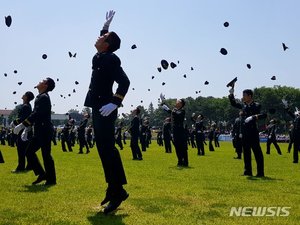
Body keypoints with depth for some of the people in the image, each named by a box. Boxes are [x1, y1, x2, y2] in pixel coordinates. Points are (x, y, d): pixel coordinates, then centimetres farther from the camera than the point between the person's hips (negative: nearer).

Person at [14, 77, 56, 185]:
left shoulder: (44, 97, -13)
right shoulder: (40, 97, 17)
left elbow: (36, 114, -22)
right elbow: (34, 115, 20)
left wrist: (22, 125, -23)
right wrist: (26, 130, 18)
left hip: (45, 131, -10)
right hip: (40, 132, 10)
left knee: (46, 155, -4)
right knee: (29, 152, 11)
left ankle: (51, 179, 6)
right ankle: (42, 174, 16)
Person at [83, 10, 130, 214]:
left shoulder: (110, 59, -12)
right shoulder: (100, 57, 14)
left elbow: (125, 82, -20)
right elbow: (104, 38, 36)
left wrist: (115, 103, -25)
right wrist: (107, 24, 32)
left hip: (105, 109, -10)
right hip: (98, 108, 10)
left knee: (108, 148, -12)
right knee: (103, 148, 10)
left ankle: (119, 191, -9)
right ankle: (112, 188, 16)